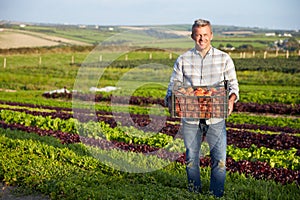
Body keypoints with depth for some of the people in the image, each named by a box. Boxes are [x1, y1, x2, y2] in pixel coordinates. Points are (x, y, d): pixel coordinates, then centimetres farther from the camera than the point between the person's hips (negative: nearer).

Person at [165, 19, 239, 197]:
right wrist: (171, 99, -15)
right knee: (191, 158, 11)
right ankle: (194, 194, 30)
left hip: (216, 117, -1)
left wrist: (231, 99, -13)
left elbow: (233, 83, 8)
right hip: (190, 117, 1)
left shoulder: (224, 59, 6)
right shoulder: (183, 60, 6)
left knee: (220, 158, -2)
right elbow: (174, 84, 7)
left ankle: (217, 195, 17)